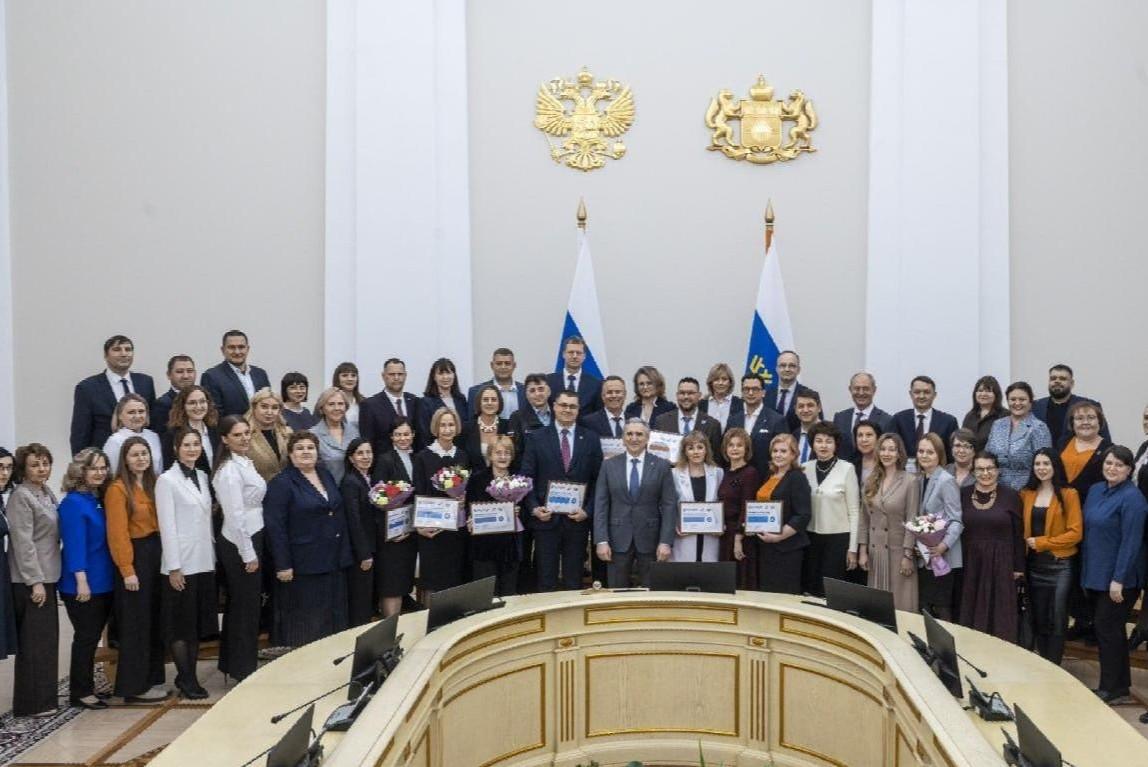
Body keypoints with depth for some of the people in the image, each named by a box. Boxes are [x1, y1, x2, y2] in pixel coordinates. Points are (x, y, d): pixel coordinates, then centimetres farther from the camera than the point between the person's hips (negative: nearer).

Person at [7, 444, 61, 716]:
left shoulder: (48, 494, 11)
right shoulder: (21, 496, -12)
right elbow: (23, 542, -16)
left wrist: (46, 578, 14)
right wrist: (35, 581, -18)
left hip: (47, 576, 8)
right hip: (30, 580, -8)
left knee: (46, 640, 13)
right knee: (35, 641, -2)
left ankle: (43, 699, 22)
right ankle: (32, 703, 7)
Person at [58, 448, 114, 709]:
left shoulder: (99, 500, 10)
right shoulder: (73, 503, -13)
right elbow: (74, 544, -19)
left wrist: (112, 574, 11)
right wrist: (81, 580, -23)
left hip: (103, 582, 8)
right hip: (82, 584, -7)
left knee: (92, 637, 14)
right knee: (85, 637, 1)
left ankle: (85, 687, 24)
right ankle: (80, 692, 12)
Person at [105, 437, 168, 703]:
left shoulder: (153, 484, 12)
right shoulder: (118, 489, -10)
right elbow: (118, 533, -14)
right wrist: (127, 571, -17)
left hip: (155, 555, 7)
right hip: (135, 557, -7)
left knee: (155, 621, 13)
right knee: (136, 625, 0)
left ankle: (151, 678, 24)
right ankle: (134, 686, 10)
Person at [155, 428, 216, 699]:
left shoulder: (202, 477, 10)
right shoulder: (167, 480, -8)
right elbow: (167, 526, -12)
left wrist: (213, 556, 7)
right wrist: (173, 567, -14)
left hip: (204, 562, 6)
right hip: (181, 563, -6)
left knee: (198, 623, 12)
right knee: (180, 625, 3)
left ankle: (190, 675, 21)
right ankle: (186, 679, 12)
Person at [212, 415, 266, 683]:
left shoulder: (246, 462, 9)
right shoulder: (230, 470, -18)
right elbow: (235, 516, -20)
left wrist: (254, 549, 14)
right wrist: (249, 554, -17)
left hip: (251, 539, 9)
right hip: (239, 544, -9)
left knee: (239, 604, 17)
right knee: (247, 606, 2)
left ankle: (231, 662, 30)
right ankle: (244, 670, 15)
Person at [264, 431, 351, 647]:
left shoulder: (326, 475, 11)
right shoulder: (281, 483, -9)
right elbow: (274, 527, -13)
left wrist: (345, 553, 13)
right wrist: (283, 565, -18)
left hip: (333, 562, 7)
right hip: (302, 565, -6)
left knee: (333, 617, 11)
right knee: (304, 621, 2)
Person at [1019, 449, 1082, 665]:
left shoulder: (1068, 494, -6)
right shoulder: (1026, 494, 8)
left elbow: (1075, 533, -11)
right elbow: (1020, 529, 12)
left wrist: (1041, 542, -12)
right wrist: (1026, 544, -4)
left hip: (1059, 565, -4)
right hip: (1033, 564, 4)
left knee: (1057, 620, 3)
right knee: (1038, 619, 11)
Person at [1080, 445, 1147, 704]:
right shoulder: (1095, 491, 9)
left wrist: (1119, 579, -20)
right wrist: (1086, 568, 14)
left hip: (1119, 578, -8)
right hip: (1096, 574, 8)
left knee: (1107, 628, -1)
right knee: (1102, 627, 14)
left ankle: (1112, 688, 11)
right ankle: (1121, 684, 27)